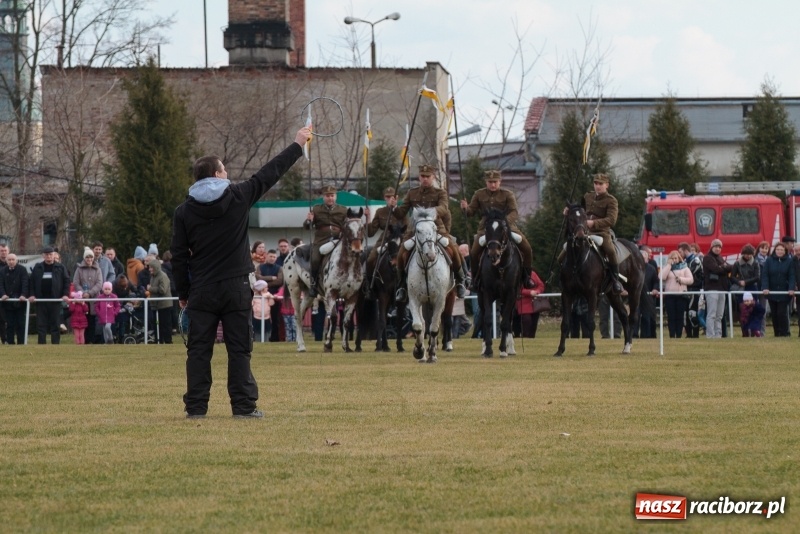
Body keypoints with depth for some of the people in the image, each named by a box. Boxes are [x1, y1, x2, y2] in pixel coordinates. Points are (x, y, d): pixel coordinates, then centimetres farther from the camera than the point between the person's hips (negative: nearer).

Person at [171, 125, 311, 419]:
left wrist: (183, 292, 12)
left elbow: (179, 256, 2)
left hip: (201, 291, 1)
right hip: (235, 288, -1)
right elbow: (269, 174, 7)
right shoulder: (237, 197, -3)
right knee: (239, 349, 2)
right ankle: (244, 405, 0)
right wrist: (297, 145, 19)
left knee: (199, 350, 4)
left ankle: (196, 406, 2)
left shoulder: (184, 212, 0)